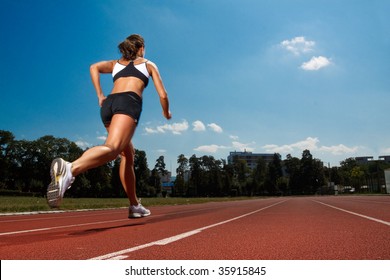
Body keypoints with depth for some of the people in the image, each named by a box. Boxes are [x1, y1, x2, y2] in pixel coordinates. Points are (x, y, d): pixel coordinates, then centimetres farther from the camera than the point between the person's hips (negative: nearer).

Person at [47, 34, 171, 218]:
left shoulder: (116, 63, 31)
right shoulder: (149, 64, 25)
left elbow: (94, 68, 10)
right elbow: (163, 95, 19)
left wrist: (100, 96, 12)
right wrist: (166, 112, 37)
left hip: (109, 104, 5)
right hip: (129, 102, -5)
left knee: (127, 155, 15)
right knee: (112, 147, -28)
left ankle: (135, 206, 17)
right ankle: (71, 169, -57)